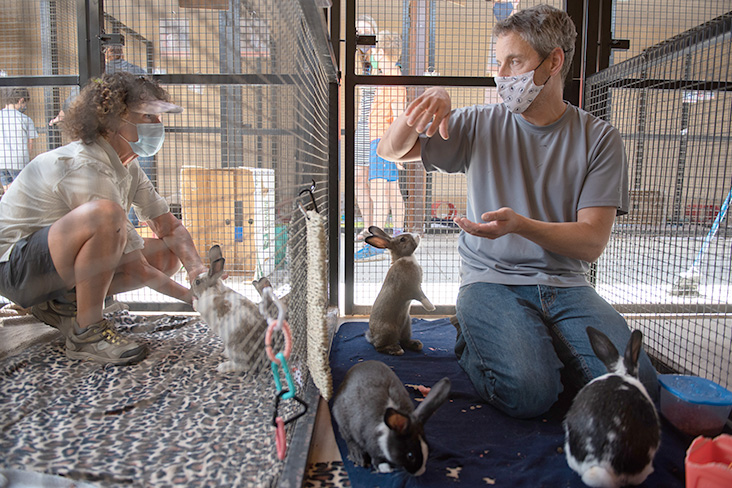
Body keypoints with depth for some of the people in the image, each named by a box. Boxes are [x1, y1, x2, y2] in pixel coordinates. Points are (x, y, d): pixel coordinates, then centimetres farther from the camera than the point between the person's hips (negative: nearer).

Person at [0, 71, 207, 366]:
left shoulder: (127, 167, 1)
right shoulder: (85, 168, -27)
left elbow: (170, 227, 1)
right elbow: (135, 268, -27)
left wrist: (198, 272, -17)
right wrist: (193, 297, -23)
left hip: (59, 265, 9)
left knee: (168, 256, -1)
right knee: (106, 214, -37)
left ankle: (63, 304, 3)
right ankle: (86, 332, -20)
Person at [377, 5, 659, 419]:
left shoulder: (600, 139, 2)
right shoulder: (481, 125, 4)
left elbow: (592, 243, -5)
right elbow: (392, 151, 4)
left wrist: (520, 224, -24)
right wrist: (428, 103, -16)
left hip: (566, 286, 2)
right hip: (492, 281, -1)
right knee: (528, 393, -26)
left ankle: (541, 345, 6)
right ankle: (475, 343, 5)